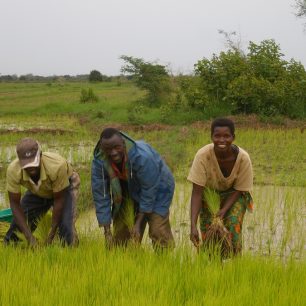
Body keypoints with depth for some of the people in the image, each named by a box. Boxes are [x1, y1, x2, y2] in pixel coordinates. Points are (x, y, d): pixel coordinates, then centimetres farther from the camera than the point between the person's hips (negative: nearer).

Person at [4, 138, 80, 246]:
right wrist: (29, 237, -30)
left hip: (64, 187, -3)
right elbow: (15, 203, -24)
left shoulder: (57, 165, -44)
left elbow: (59, 200, -30)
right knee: (18, 225, -6)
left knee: (66, 225, -23)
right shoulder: (13, 170, -35)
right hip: (37, 192, 3)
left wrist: (51, 237, -27)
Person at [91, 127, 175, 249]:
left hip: (156, 188, -4)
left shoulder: (143, 156, -38)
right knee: (120, 234, 4)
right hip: (129, 191, 4)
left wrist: (139, 223, -23)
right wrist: (107, 232, -18)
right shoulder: (99, 161, -25)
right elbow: (101, 197, -18)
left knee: (158, 232, -13)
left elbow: (149, 191, -27)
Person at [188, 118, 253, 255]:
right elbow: (197, 192, -28)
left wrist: (223, 210, -28)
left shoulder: (243, 158, -28)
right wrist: (193, 225, -35)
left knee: (233, 224, -18)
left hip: (232, 195, 0)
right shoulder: (202, 155, -31)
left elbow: (238, 190, -13)